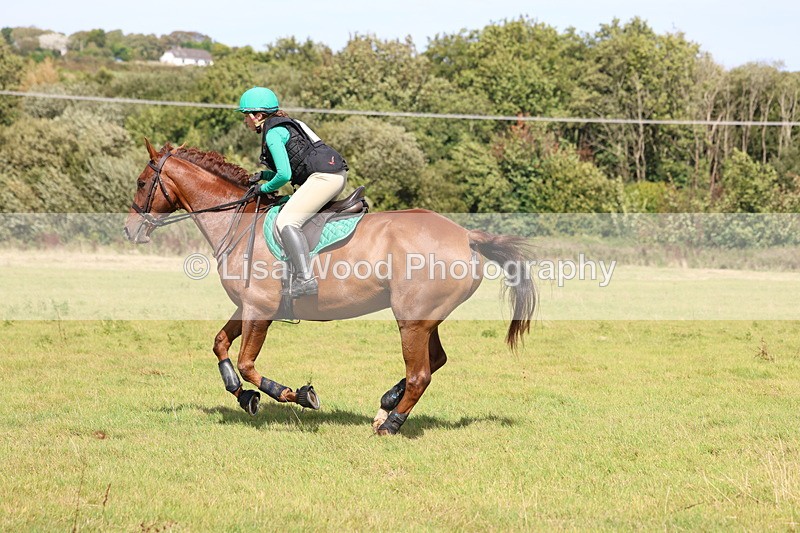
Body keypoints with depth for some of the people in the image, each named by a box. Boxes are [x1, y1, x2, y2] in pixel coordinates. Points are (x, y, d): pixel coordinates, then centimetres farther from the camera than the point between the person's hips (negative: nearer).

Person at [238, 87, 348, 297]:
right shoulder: (283, 126, 21)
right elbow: (291, 170, 27)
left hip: (324, 176, -11)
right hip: (336, 176, 11)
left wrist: (265, 188, 0)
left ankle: (305, 278, -32)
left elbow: (284, 175, -17)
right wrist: (264, 175, 14)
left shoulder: (273, 133, -9)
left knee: (286, 221, -19)